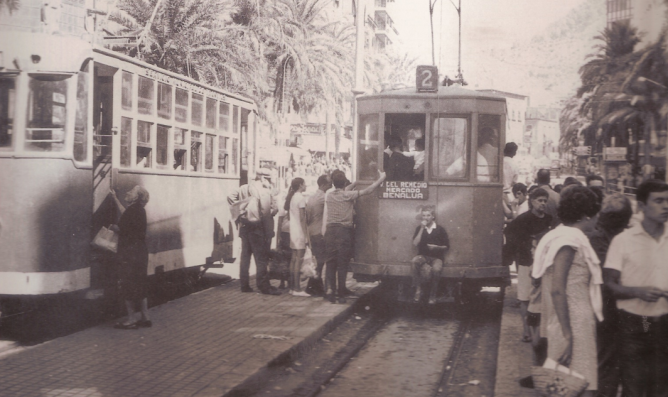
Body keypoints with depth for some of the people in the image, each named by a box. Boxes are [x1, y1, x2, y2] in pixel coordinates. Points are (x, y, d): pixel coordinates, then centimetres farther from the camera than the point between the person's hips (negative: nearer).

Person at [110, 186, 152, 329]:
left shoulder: (132, 210, -16)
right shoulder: (140, 210, 12)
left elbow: (121, 229, -16)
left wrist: (112, 227, 6)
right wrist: (115, 199, 40)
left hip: (129, 254, -9)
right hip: (141, 252, 9)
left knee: (128, 286, -2)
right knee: (140, 285, 13)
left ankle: (131, 320, 0)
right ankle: (145, 318, 16)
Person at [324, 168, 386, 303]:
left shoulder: (328, 196, 7)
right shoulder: (348, 195, -4)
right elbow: (367, 191, -4)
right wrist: (380, 179, 5)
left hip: (330, 231, 3)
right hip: (344, 231, -3)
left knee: (330, 264, 6)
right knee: (342, 264, 0)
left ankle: (331, 293, 4)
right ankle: (341, 295, 0)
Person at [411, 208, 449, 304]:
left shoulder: (440, 229, 2)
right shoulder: (419, 228, 8)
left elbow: (447, 246, 7)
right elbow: (415, 243, -6)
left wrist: (436, 247, -12)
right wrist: (422, 229, -9)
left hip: (436, 257, -2)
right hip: (423, 256, 2)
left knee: (436, 269, -36)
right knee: (414, 261, -35)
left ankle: (432, 295, -16)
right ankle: (418, 289, -25)